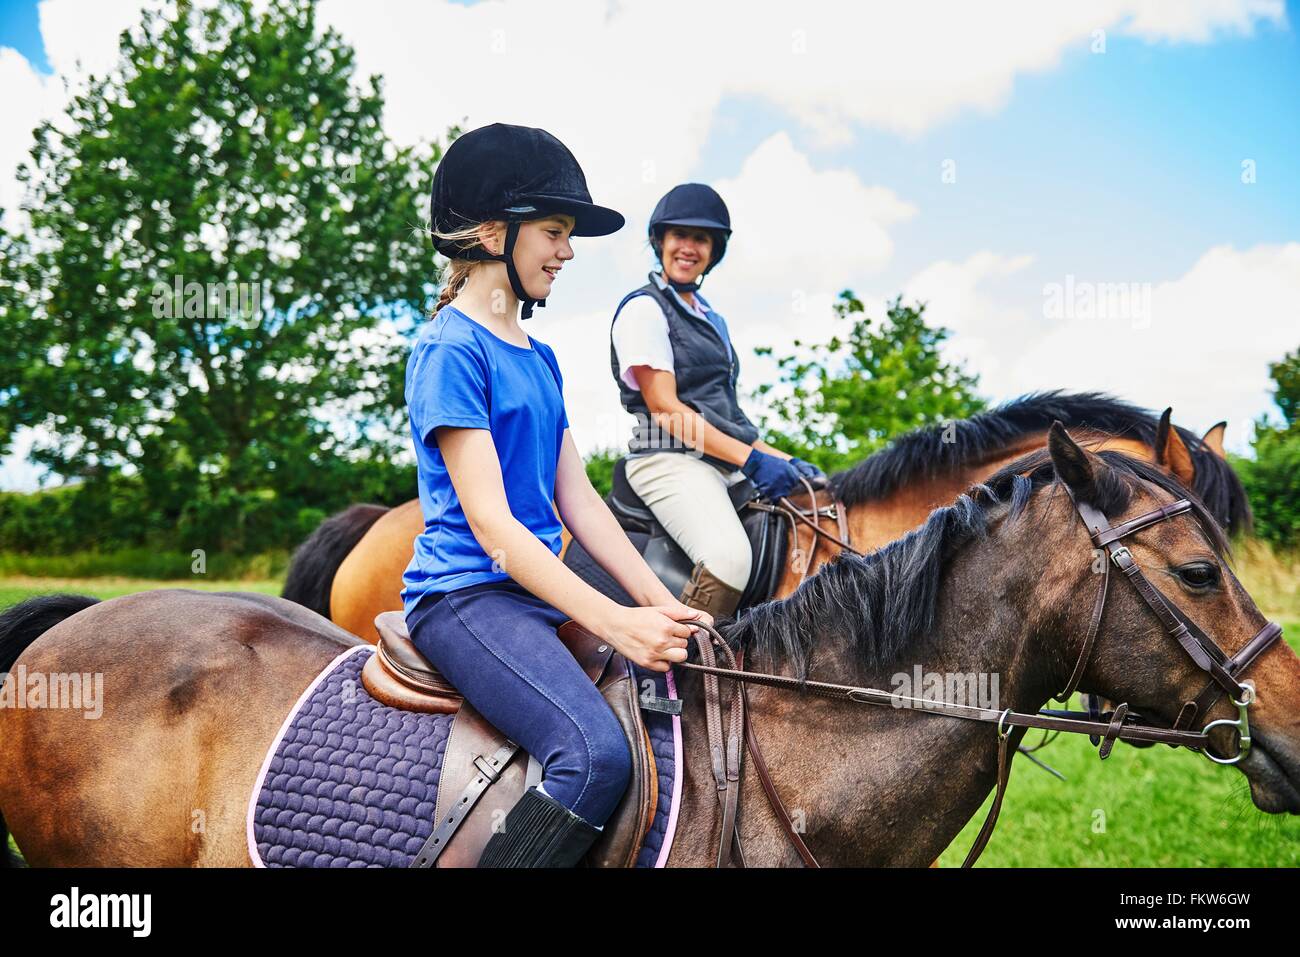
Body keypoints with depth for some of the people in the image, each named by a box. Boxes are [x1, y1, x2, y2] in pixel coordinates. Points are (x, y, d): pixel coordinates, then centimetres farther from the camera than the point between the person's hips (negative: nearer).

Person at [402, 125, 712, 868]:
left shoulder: (539, 359, 18)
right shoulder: (450, 349, -9)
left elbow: (576, 499, 16)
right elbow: (489, 521, -16)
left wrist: (661, 603, 3)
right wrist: (613, 622, -22)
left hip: (539, 594, 9)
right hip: (468, 594, -9)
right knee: (597, 752, -30)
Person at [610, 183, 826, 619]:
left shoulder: (711, 319, 25)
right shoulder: (644, 308, -1)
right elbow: (665, 409, -11)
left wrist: (785, 461, 12)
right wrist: (751, 458, -17)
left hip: (728, 464, 9)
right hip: (671, 460, -9)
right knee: (730, 557, -35)